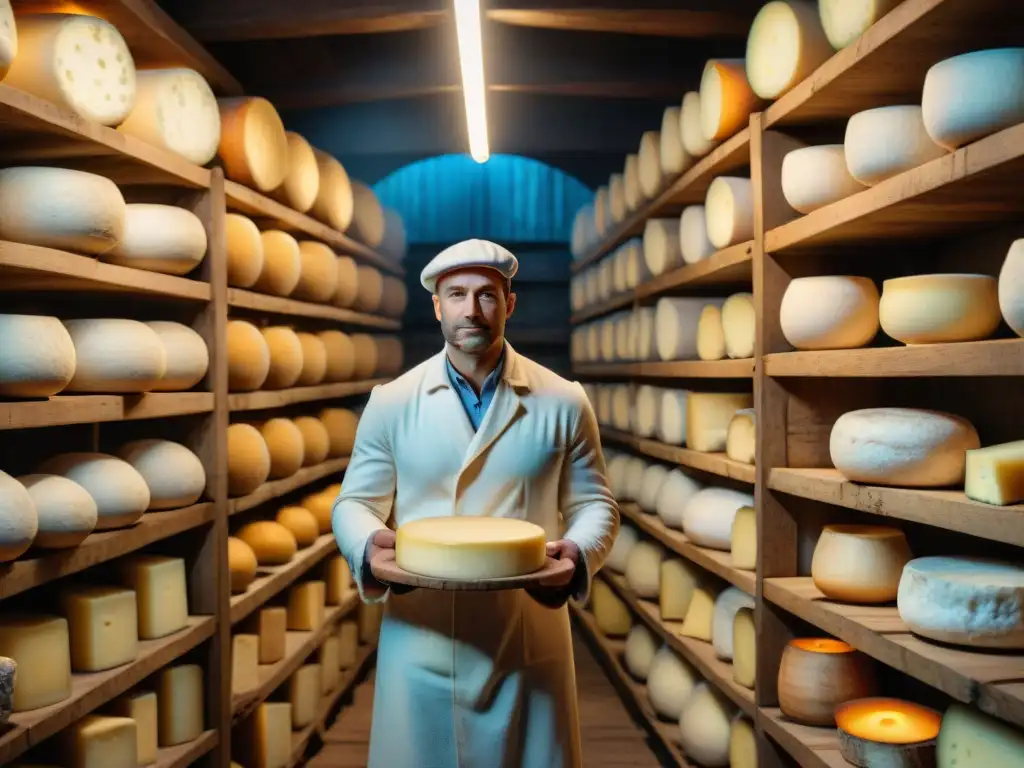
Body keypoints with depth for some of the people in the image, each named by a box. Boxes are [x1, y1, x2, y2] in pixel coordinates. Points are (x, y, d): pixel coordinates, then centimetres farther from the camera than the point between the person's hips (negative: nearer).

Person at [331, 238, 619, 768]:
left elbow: (593, 504, 6)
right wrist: (369, 544, -15)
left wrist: (578, 554, -15)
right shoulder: (391, 403, 2)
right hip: (420, 640, 0)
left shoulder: (563, 403, 1)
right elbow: (354, 502, 7)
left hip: (530, 641, 0)